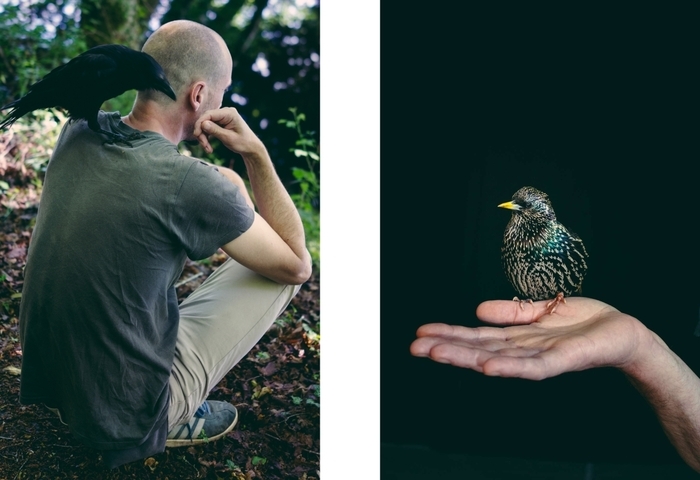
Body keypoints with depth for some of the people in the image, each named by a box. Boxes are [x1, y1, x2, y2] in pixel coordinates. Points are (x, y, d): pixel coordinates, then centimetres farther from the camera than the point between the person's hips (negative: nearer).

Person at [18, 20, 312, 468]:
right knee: (280, 269, 4)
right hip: (122, 420, -7)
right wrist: (256, 153, -8)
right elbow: (297, 263, -9)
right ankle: (169, 422, 11)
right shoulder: (190, 185, -26)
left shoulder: (79, 129, -5)